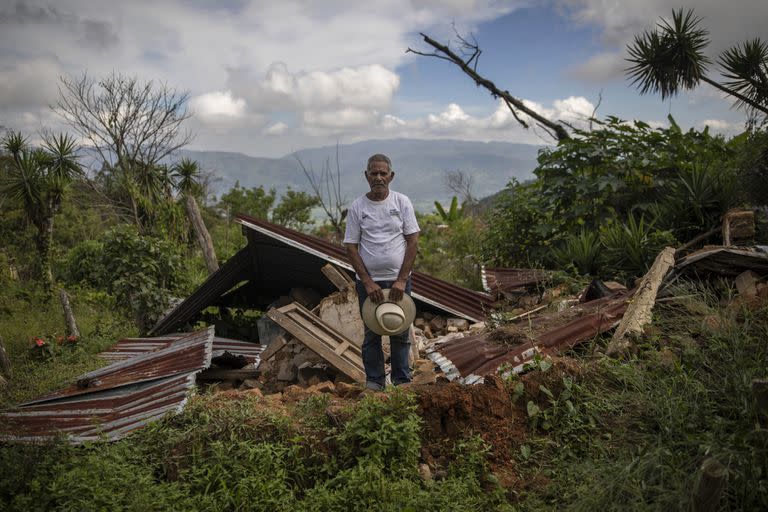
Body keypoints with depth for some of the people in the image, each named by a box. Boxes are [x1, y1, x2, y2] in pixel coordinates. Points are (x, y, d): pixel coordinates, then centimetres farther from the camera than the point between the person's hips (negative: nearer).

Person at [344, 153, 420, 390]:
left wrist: (401, 280, -10)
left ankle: (402, 380, 21)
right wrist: (368, 282, -11)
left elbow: (413, 241, -2)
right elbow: (351, 247, -3)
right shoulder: (357, 207, -1)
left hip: (398, 280, 0)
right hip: (368, 282, 0)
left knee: (400, 332, 8)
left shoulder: (402, 202, 0)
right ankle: (374, 380, 20)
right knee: (371, 333, 9)